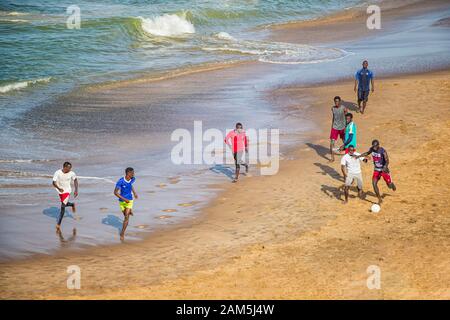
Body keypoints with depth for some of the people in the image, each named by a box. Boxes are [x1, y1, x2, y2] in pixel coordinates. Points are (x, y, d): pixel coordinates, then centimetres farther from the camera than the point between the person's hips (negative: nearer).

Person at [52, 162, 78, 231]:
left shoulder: (71, 173, -15)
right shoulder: (57, 173, -20)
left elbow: (75, 180, 4)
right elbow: (54, 183, -22)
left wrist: (76, 190, 0)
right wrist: (59, 188, -41)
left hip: (67, 191, -2)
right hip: (60, 191, 2)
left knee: (63, 207, -10)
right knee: (64, 204, 18)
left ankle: (58, 224, -4)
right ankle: (72, 204, 54)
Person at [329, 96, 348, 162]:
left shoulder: (344, 108, -13)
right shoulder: (333, 108, -2)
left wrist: (346, 127, -11)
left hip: (342, 127, -2)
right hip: (335, 127, 2)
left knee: (344, 141, 15)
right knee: (332, 141, -7)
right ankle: (332, 157, -1)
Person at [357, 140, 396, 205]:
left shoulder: (383, 151, -24)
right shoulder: (372, 149, -9)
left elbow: (387, 161, -27)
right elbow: (367, 153, 13)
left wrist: (385, 167, -46)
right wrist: (359, 156, 1)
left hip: (384, 170, -4)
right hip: (376, 170, 4)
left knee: (389, 185, 6)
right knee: (374, 184, -11)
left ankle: (392, 185, 47)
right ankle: (380, 199, 2)